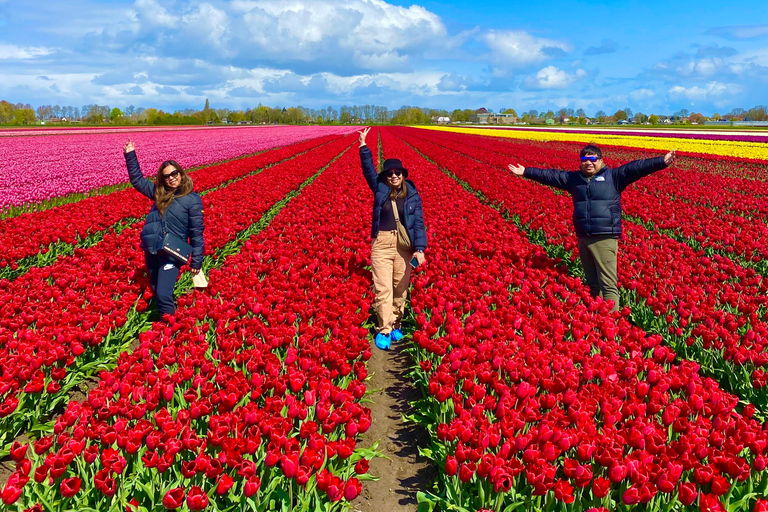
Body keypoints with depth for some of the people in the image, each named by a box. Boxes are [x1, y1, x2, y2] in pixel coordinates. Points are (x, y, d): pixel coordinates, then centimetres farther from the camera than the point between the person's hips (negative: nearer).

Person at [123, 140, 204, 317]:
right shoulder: (159, 193, 7)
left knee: (164, 295, -12)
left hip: (172, 254, -6)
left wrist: (196, 262, -7)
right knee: (157, 292, 16)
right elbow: (137, 180, 20)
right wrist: (130, 155, 11)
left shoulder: (192, 200, -7)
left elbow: (197, 233, -6)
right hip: (151, 250, 6)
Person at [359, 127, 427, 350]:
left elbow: (418, 222, -3)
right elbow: (368, 170, -2)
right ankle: (384, 330, 2)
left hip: (404, 245, 1)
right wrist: (364, 146, -13)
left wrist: (420, 248, -14)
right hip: (382, 243, 0)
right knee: (383, 289, -5)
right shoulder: (380, 189, 6)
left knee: (400, 288, 9)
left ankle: (395, 325, 24)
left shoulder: (412, 195, 2)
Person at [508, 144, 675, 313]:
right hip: (583, 238, 5)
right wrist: (526, 172, 20)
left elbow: (635, 168, -7)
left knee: (608, 285, -8)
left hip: (605, 239, -5)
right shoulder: (573, 178, 16)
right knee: (592, 284, 14)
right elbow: (550, 175, 20)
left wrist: (661, 162, -18)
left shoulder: (613, 176, 4)